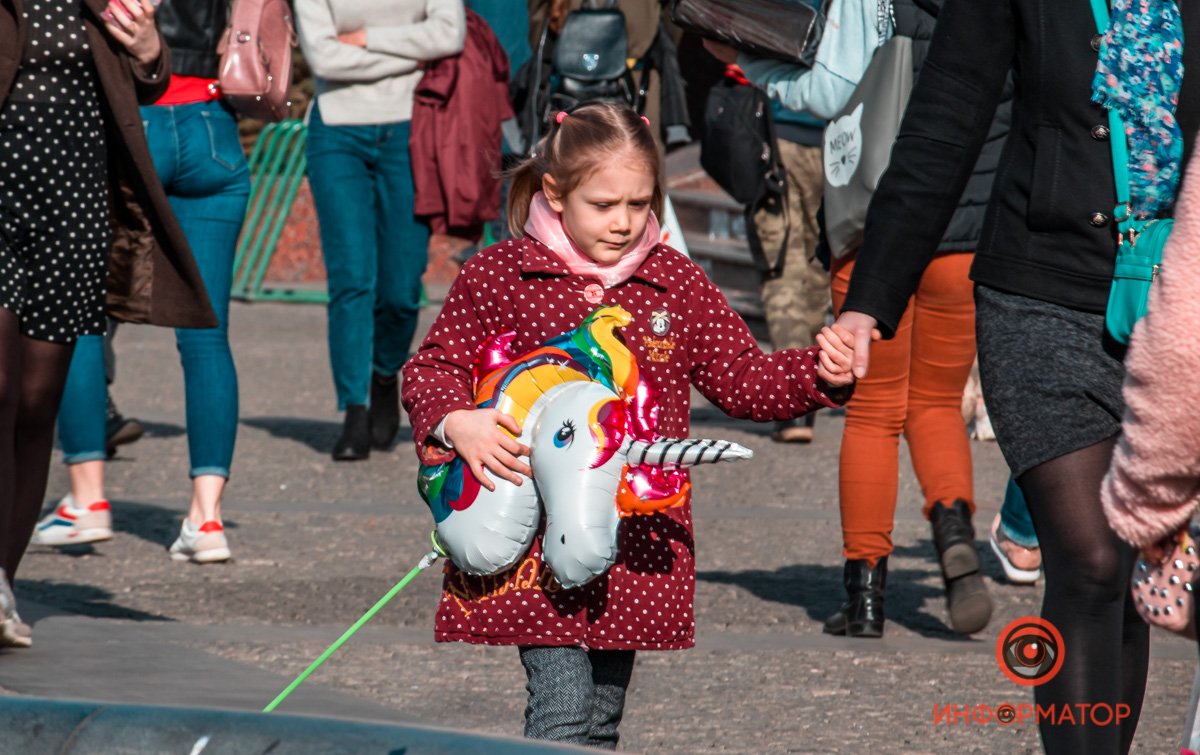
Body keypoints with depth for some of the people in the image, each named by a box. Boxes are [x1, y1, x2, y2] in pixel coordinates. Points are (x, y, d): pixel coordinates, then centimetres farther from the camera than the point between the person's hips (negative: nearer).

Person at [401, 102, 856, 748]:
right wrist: (456, 424, -16)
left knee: (600, 724, 12)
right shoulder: (494, 277, -2)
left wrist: (818, 375, -7)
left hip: (637, 542, 4)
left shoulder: (676, 284, 7)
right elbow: (432, 369, 4)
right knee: (562, 711, -14)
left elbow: (741, 378, 10)